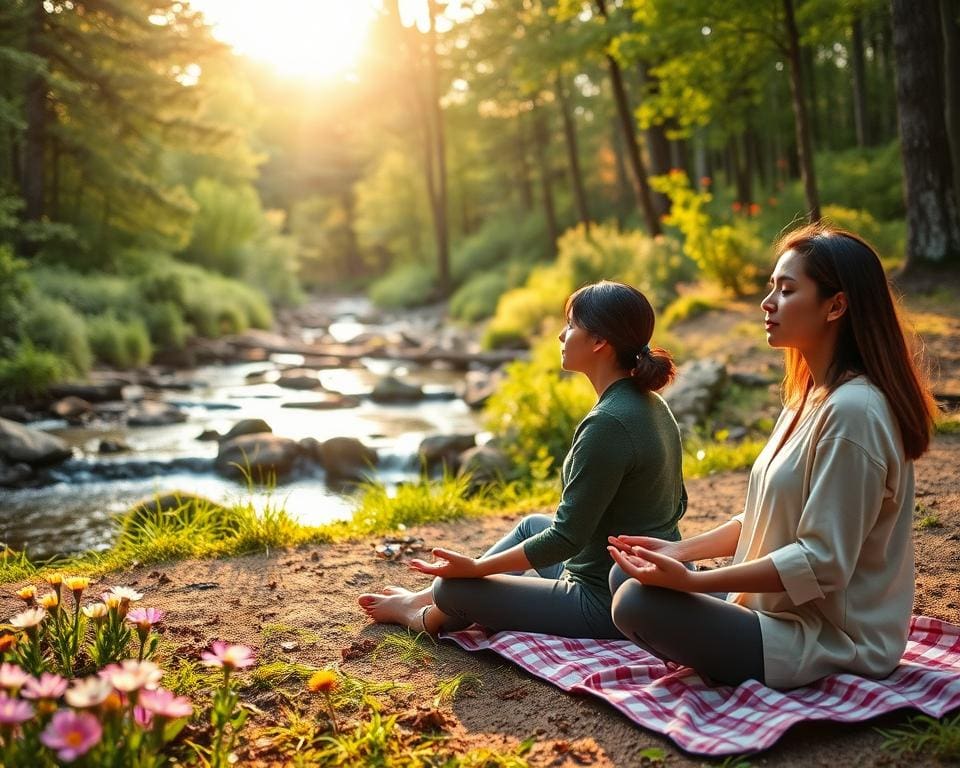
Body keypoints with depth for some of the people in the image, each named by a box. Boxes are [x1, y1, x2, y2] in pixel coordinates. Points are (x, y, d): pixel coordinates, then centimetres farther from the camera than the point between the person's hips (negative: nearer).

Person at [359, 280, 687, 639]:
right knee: (532, 524, 29)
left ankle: (427, 617, 38)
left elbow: (565, 538, -23)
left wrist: (475, 568, -13)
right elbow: (675, 503, 13)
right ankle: (427, 597, 41)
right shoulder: (652, 406, 2)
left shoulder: (606, 424, -26)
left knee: (453, 588, 2)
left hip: (608, 607, -9)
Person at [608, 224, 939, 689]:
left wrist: (691, 581, -25)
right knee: (627, 576, 8)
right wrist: (682, 551, 4)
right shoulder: (810, 398, 9)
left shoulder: (851, 411, -23)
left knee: (638, 605, -21)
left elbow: (822, 563, -25)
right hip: (781, 609, 10)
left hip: (831, 644, -10)